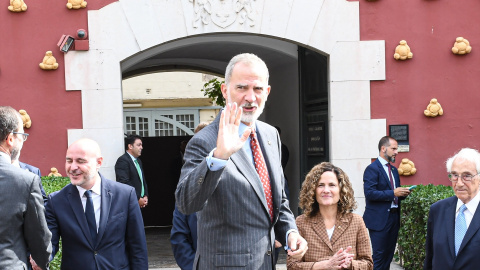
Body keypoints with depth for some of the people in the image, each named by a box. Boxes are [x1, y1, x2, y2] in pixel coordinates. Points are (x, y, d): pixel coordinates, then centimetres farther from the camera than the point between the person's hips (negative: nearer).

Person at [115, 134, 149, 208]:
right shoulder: (123, 161, -11)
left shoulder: (138, 161, 18)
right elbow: (124, 183, -19)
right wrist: (138, 199, -16)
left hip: (141, 201, 8)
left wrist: (145, 196, 6)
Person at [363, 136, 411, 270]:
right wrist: (393, 193, -21)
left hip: (393, 218, 8)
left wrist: (402, 194, 1)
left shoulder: (394, 170, 17)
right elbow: (369, 193, -21)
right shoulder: (372, 169, -10)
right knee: (379, 255, -6)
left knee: (389, 254, 10)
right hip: (379, 219, -8)